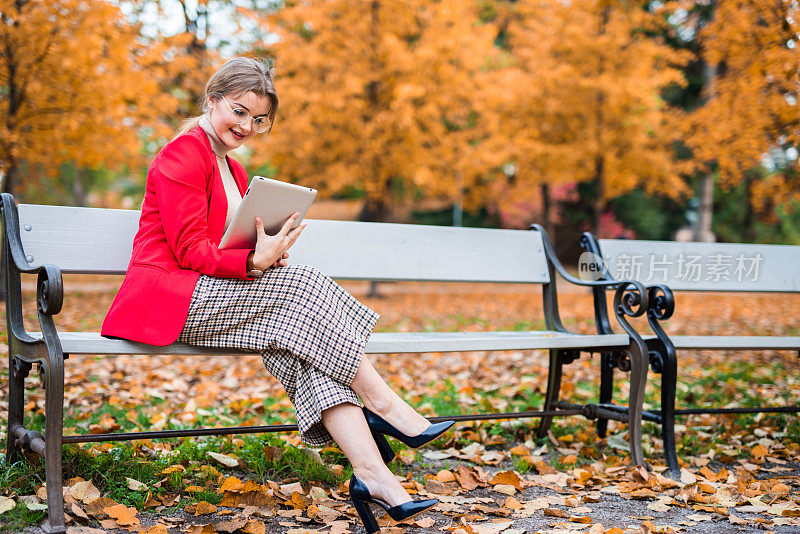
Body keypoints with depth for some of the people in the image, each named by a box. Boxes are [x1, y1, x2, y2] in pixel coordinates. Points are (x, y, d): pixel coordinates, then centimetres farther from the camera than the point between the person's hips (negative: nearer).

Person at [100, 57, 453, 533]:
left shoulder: (234, 171, 23)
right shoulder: (184, 155, -6)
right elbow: (190, 250, -14)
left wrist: (269, 253, -2)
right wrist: (255, 261, -26)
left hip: (215, 295, 8)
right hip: (168, 299, -8)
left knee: (301, 334, -20)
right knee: (303, 286, -25)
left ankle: (371, 473, -32)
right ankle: (379, 403, -20)